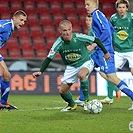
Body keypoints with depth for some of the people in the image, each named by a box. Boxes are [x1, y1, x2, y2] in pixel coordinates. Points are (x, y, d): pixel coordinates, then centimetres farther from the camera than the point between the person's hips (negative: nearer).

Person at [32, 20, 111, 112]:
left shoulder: (79, 38, -24)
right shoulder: (59, 43, -20)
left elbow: (96, 40, -8)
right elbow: (49, 58, -16)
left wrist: (105, 52, 3)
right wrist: (41, 71, -28)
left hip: (85, 63, -3)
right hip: (71, 67, 3)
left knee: (81, 75, -38)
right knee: (62, 91, -1)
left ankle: (87, 100, -18)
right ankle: (72, 105, 33)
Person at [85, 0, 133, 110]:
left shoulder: (97, 15, -12)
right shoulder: (99, 14, 16)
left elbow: (106, 32, -22)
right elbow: (111, 29, 24)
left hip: (104, 51, -10)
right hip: (99, 51, 10)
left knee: (111, 77, -13)